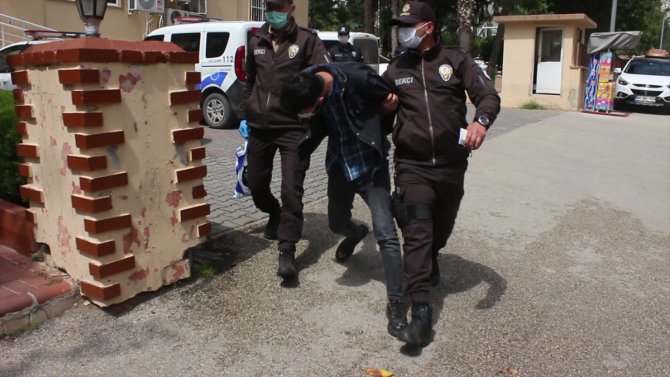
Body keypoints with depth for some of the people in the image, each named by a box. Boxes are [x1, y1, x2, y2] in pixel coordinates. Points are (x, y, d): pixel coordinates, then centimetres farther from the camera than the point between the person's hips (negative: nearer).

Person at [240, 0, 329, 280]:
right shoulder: (256, 42, 11)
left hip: (293, 128, -5)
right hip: (259, 128, 5)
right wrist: (246, 115, 21)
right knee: (256, 184, 14)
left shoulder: (306, 40, -3)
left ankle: (287, 251, -2)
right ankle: (275, 216, 45)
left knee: (292, 189, -10)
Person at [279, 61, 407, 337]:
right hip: (340, 166, 5)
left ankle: (395, 302, -2)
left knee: (385, 233, -12)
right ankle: (356, 233, 56)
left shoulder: (357, 78, -28)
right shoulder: (305, 85, -12)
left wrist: (377, 136, -16)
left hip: (371, 165, -5)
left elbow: (392, 100, -10)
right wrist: (300, 150, -3)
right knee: (337, 223, 19)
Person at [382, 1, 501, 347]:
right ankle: (421, 311, -13)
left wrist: (481, 120, -26)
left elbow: (488, 95, -6)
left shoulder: (456, 60, 3)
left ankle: (430, 260, 52)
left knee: (441, 227, 19)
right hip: (412, 165, 0)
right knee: (417, 232, -12)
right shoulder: (395, 69, 10)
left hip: (452, 163, 1)